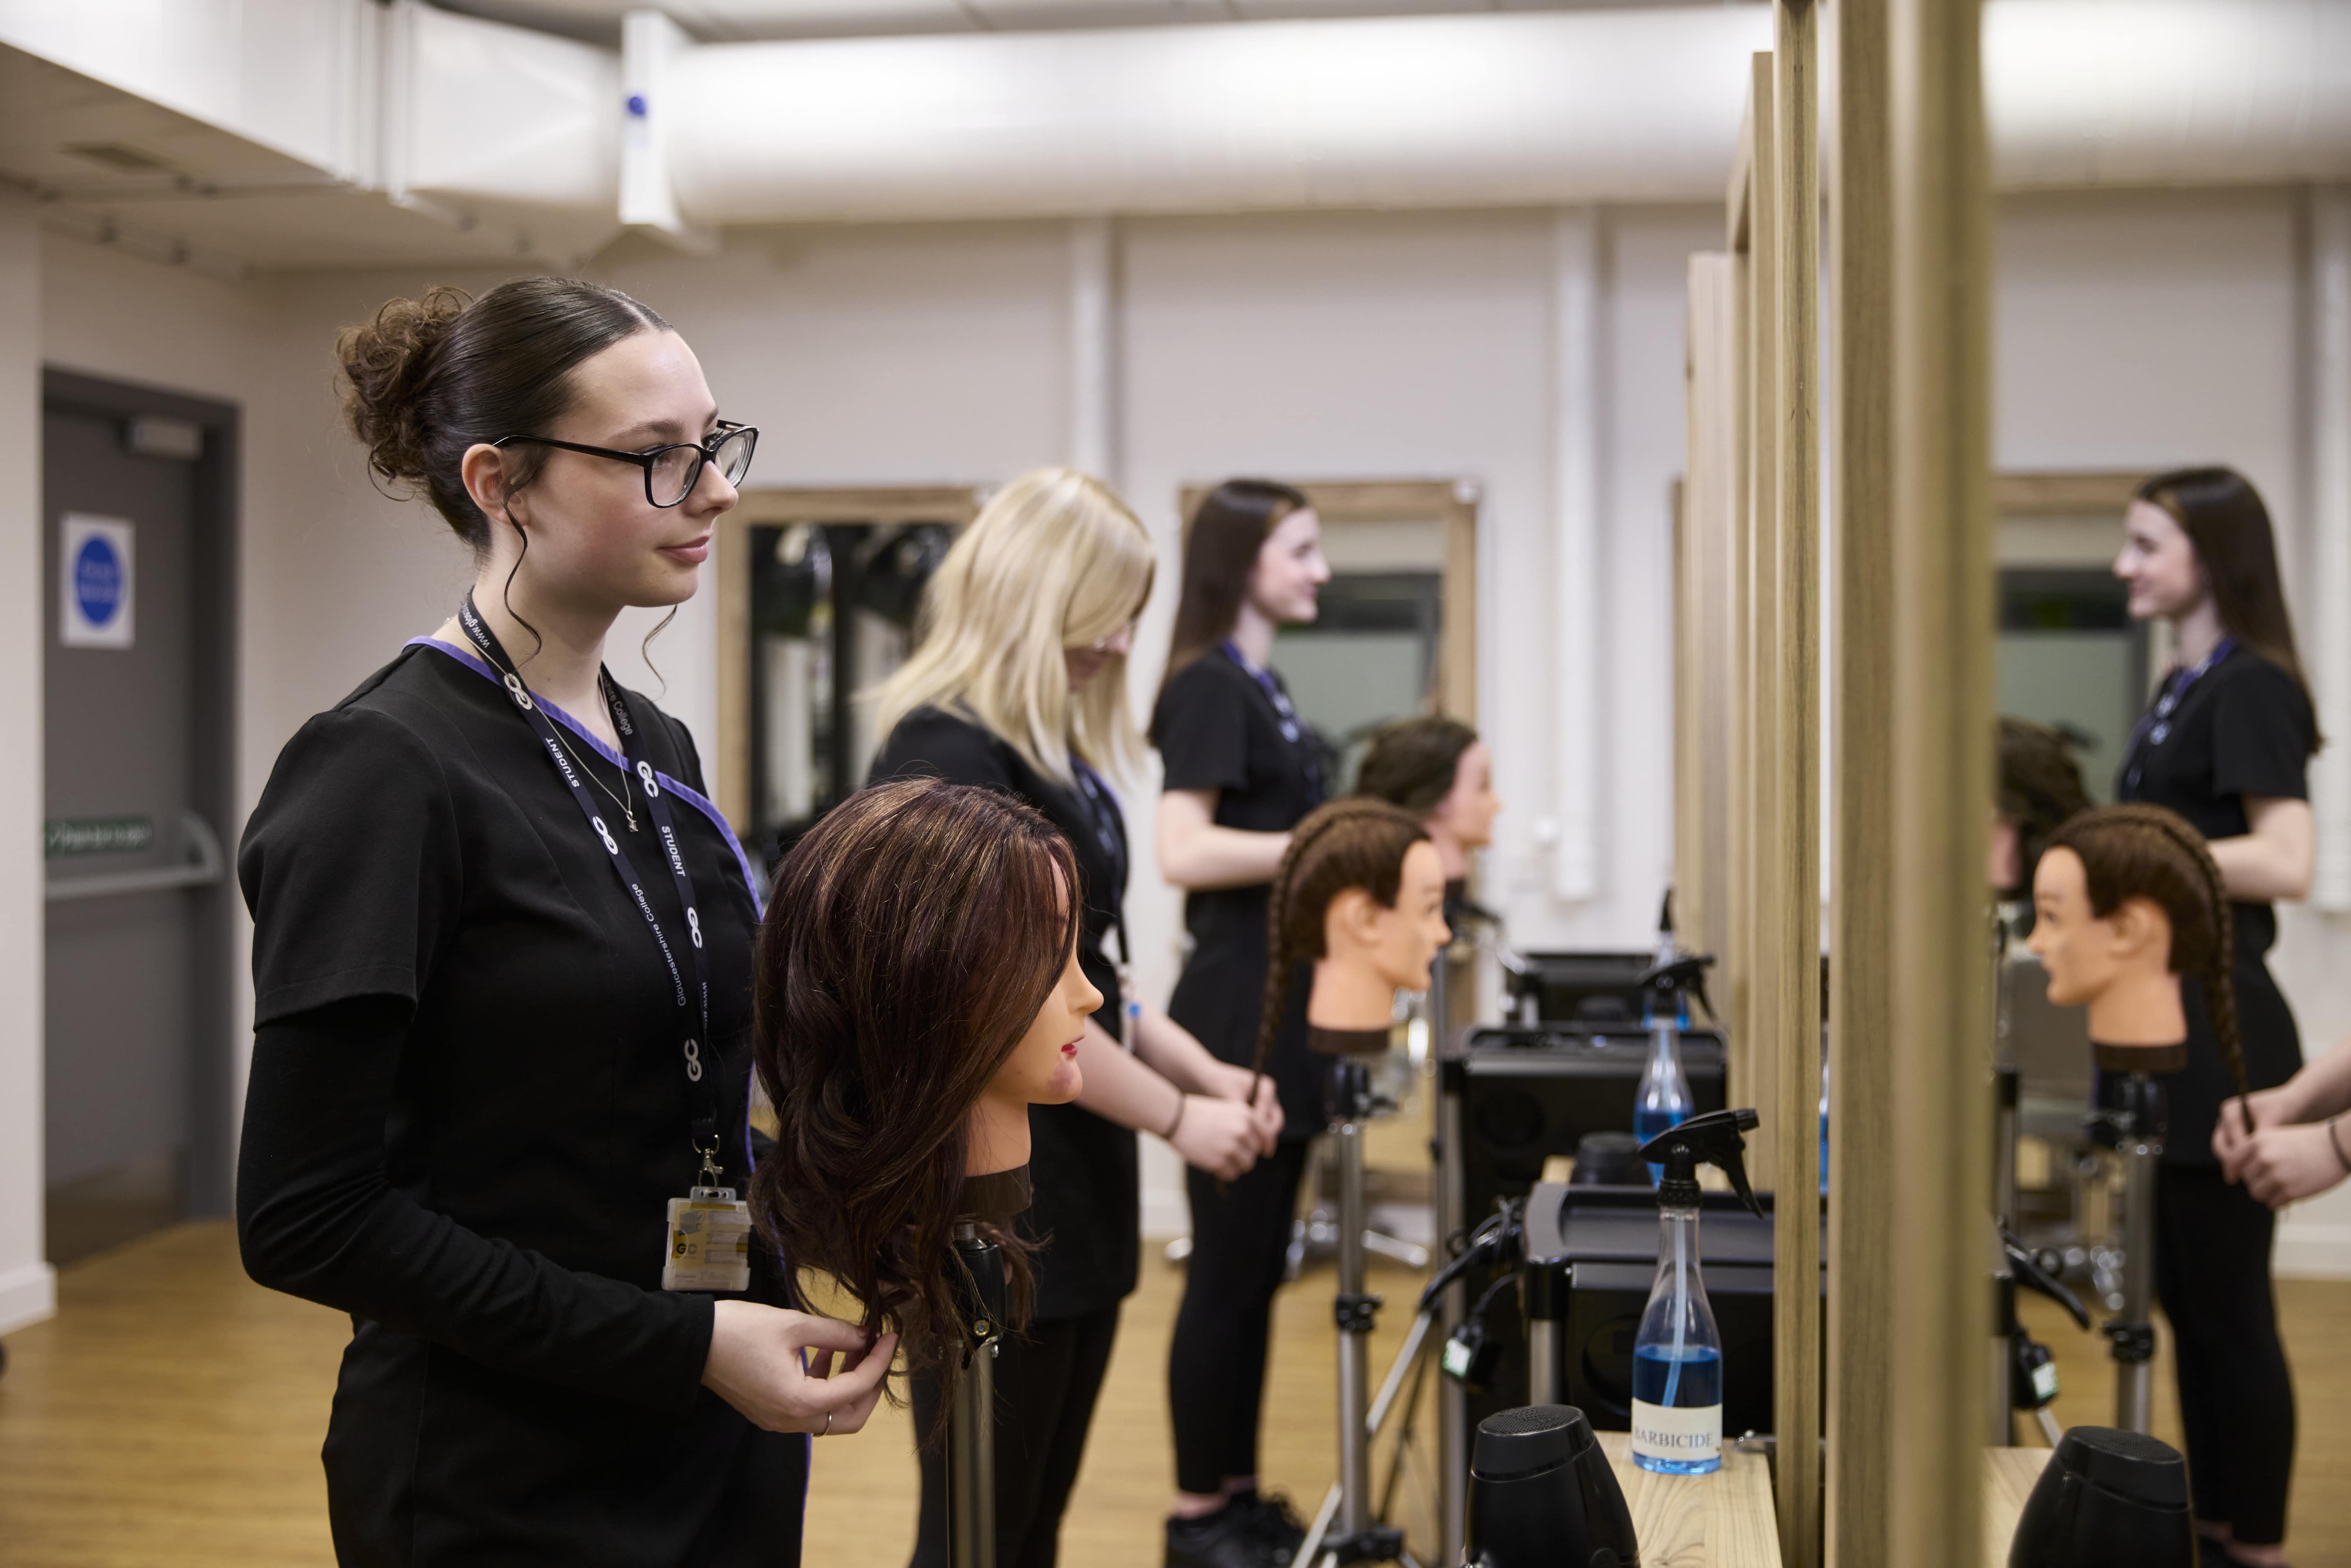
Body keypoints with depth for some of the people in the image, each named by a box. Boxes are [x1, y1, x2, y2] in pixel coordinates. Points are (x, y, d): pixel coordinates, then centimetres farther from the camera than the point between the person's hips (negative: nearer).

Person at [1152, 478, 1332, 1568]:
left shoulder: (1262, 685, 15)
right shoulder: (1210, 685, -13)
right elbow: (1184, 851, -24)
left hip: (1282, 1008, 9)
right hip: (1237, 1013, -9)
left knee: (1257, 1268, 15)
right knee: (1227, 1271, 0)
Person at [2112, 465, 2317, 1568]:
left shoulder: (2250, 688, -14)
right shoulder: (2183, 688, 14)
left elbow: (2285, 862, -24)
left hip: (2218, 1034, -10)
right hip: (2167, 1024, 10)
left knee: (2229, 1306, 0)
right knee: (2186, 1295, 16)